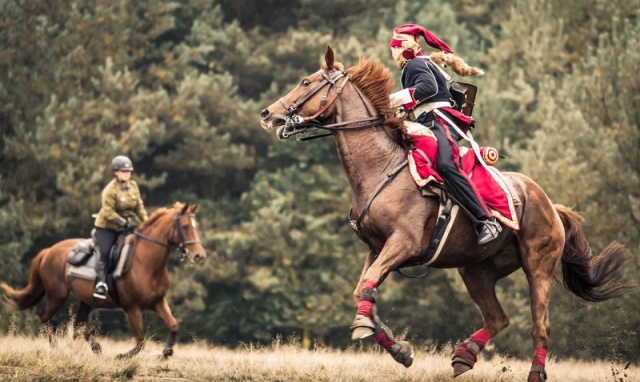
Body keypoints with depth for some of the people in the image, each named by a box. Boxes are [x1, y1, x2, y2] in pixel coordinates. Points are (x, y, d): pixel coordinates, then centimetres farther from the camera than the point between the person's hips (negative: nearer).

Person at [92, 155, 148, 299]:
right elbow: (108, 212, -22)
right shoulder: (110, 190, -19)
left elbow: (139, 207, 9)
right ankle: (101, 282, -22)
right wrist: (124, 223, -26)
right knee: (105, 254, -18)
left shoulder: (133, 186, 2)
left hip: (124, 226, 6)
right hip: (106, 227, -6)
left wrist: (146, 222, -3)